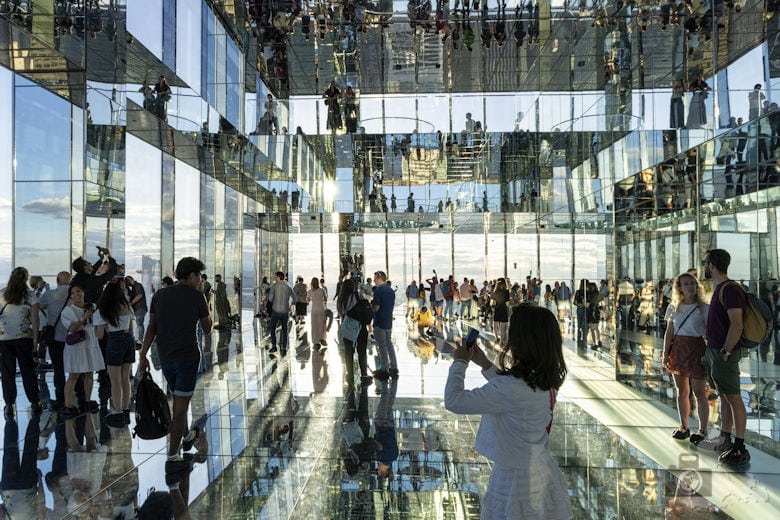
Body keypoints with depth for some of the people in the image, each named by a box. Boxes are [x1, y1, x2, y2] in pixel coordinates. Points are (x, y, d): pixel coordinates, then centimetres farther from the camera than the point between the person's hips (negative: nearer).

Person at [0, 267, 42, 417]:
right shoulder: (30, 297, -4)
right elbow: (35, 320, -6)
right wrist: (35, 338, -1)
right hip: (24, 338, 0)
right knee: (28, 371, 10)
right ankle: (34, 403, 15)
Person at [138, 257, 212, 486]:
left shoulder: (159, 295, 5)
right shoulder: (196, 297, -8)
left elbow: (151, 327, 4)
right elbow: (207, 329, 3)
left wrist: (143, 356, 8)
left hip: (165, 357, 6)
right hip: (187, 356, -5)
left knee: (179, 400, 24)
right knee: (180, 406, -2)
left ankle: (187, 437, 44)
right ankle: (172, 460, -4)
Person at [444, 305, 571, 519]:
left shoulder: (510, 389, -30)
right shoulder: (548, 382, -6)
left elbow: (453, 401, -24)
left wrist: (460, 363, -9)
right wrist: (485, 364, 12)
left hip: (516, 482, -7)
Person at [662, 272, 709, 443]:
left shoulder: (704, 308, -4)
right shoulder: (673, 307, 6)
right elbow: (669, 333, 8)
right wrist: (665, 354, 4)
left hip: (697, 349, -4)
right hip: (678, 349, 4)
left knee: (699, 393, 2)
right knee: (682, 391, 13)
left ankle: (702, 429, 16)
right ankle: (683, 427, 24)